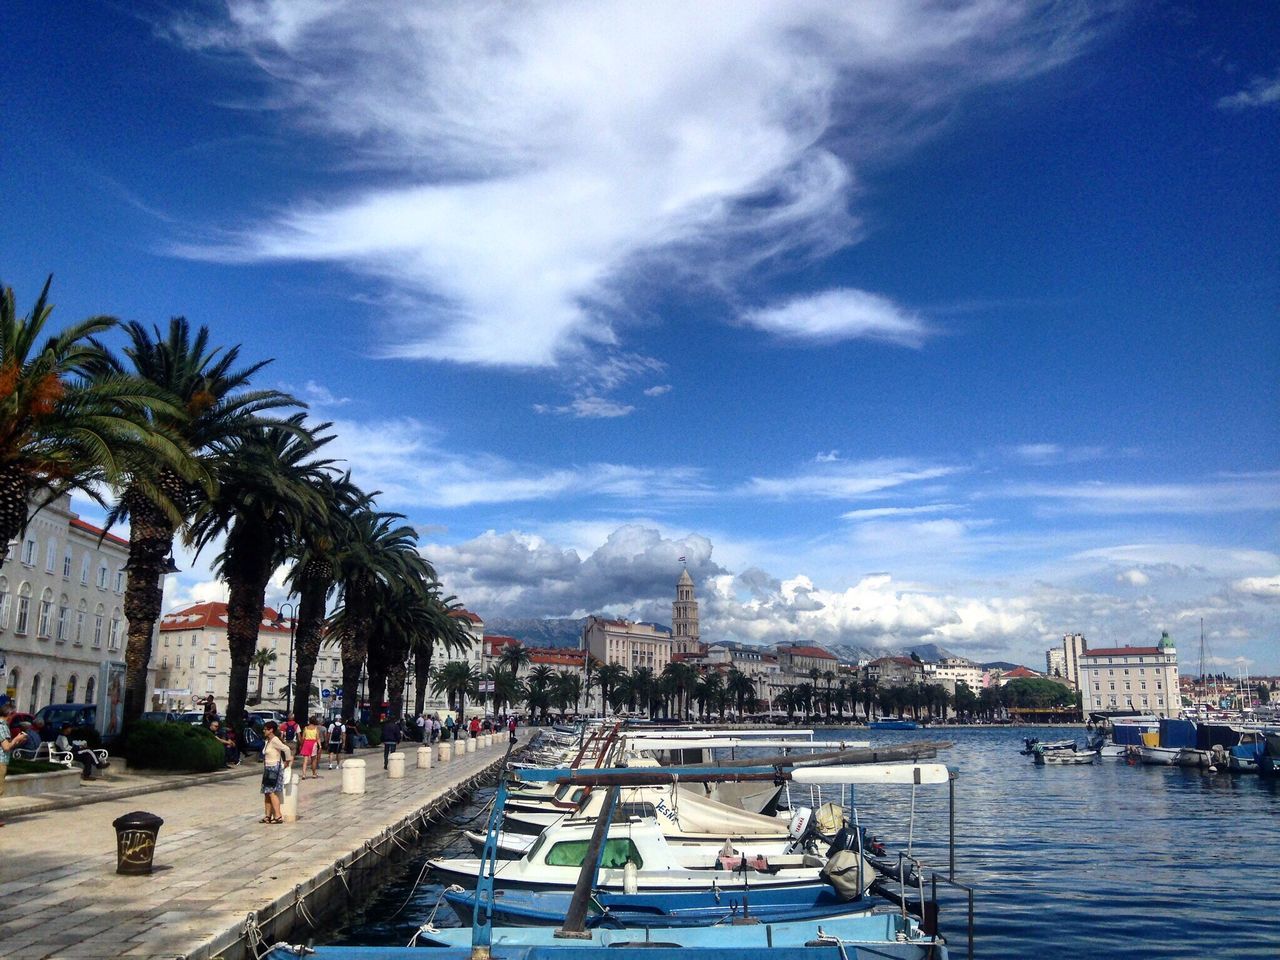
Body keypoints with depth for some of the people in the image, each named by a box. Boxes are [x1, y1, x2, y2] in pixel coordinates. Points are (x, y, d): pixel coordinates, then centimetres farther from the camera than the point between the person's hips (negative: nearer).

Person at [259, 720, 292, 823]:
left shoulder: (275, 740, -15)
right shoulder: (267, 741, 13)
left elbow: (286, 749, -25)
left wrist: (287, 762, -14)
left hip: (275, 768, -9)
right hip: (268, 769, 9)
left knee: (272, 792, -12)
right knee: (266, 793, 9)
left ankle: (278, 816, -12)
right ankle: (268, 816, 14)